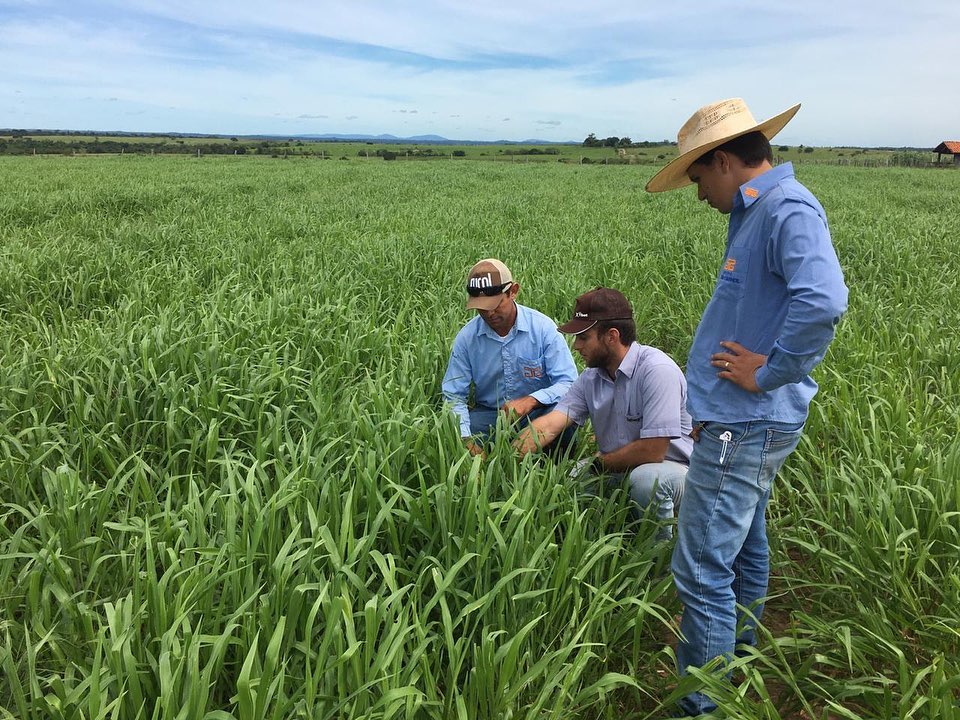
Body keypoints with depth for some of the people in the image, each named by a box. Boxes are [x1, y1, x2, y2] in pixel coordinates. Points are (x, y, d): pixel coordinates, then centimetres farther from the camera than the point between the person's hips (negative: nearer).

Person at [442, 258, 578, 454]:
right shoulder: (466, 338, -6)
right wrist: (466, 438, -22)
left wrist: (530, 401, -33)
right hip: (489, 414, 1)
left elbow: (569, 383, -15)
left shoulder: (543, 327, -11)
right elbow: (454, 396, -4)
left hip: (538, 413, -1)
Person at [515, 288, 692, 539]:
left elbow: (653, 450, -26)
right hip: (619, 470, 6)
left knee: (645, 478, -36)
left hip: (673, 469, -6)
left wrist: (598, 462, -13)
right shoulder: (591, 377, 0)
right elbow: (549, 425, -8)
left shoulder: (657, 370, -23)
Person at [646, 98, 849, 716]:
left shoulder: (789, 209, -17)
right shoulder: (756, 212, 14)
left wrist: (768, 374, -21)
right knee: (743, 551, 24)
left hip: (747, 427, -11)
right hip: (744, 424, 11)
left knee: (703, 572, -4)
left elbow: (822, 301, -35)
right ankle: (738, 660, 43)